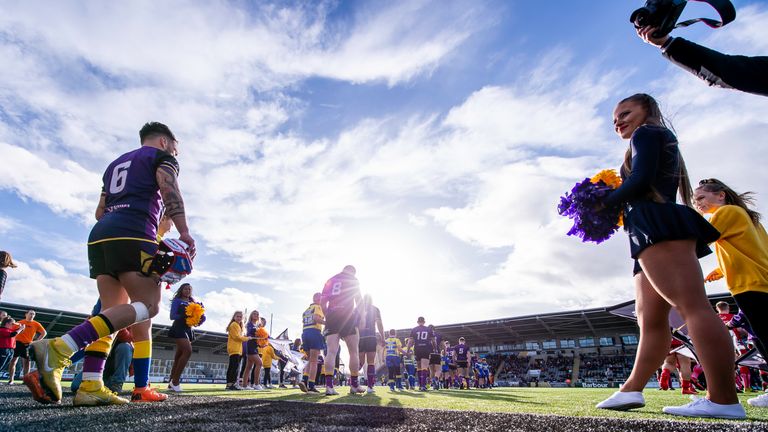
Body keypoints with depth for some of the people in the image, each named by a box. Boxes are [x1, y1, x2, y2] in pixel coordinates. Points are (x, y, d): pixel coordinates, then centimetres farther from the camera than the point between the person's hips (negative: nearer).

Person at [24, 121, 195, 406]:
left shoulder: (116, 163, 32)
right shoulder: (162, 156, 10)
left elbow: (100, 211, 28)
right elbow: (171, 193, -9)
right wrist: (185, 234, -16)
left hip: (100, 234, 8)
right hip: (133, 235, -8)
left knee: (113, 311, 6)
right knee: (148, 305, -12)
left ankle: (90, 386, -5)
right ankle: (59, 350, -25)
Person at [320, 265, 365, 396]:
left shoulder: (330, 280, 19)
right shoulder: (353, 279, 8)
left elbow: (322, 302, 11)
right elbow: (359, 299, -1)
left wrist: (328, 316, 16)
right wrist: (361, 316, 4)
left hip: (332, 317, 4)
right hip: (347, 317, -3)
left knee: (331, 352, -3)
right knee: (354, 352, 7)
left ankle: (329, 385, -13)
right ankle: (354, 385, 10)